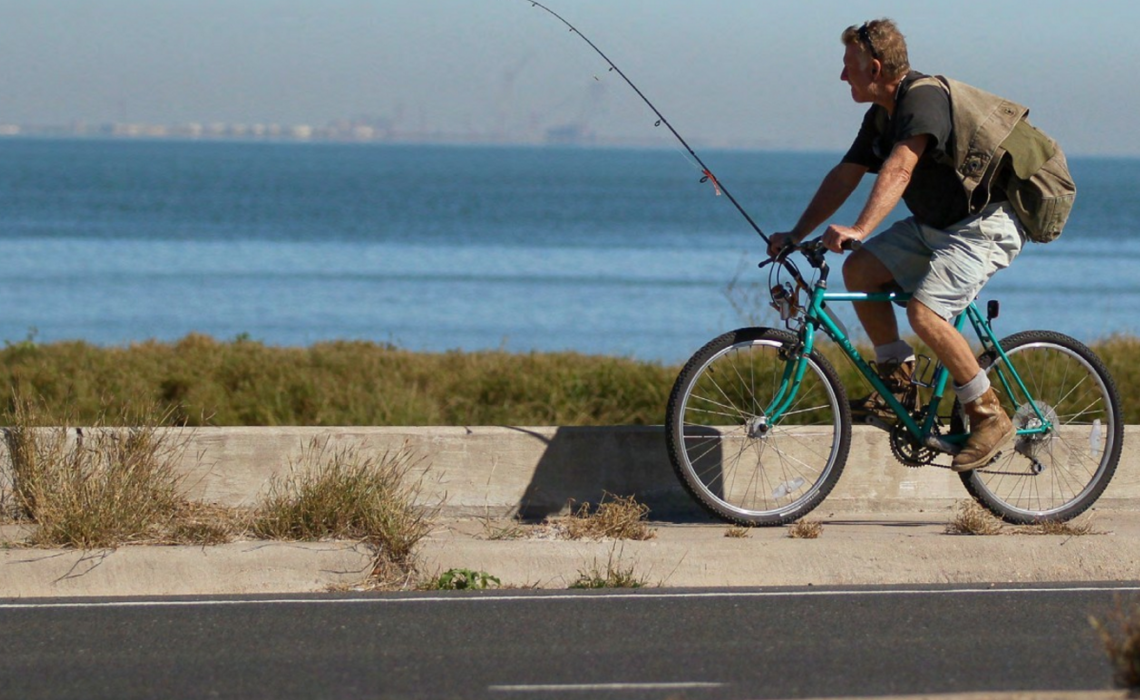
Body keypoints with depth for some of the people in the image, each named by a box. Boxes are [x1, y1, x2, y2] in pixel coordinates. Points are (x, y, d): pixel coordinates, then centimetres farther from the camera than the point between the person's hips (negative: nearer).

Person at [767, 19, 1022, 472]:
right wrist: (796, 235, 2)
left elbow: (899, 169, -37)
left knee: (924, 312, -25)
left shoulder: (923, 99, -23)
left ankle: (990, 417, -12)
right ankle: (899, 387, 5)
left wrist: (858, 229, -48)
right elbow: (845, 175, 11)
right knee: (859, 270, -1)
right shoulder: (882, 115, 8)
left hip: (986, 225, -10)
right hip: (935, 225, 10)